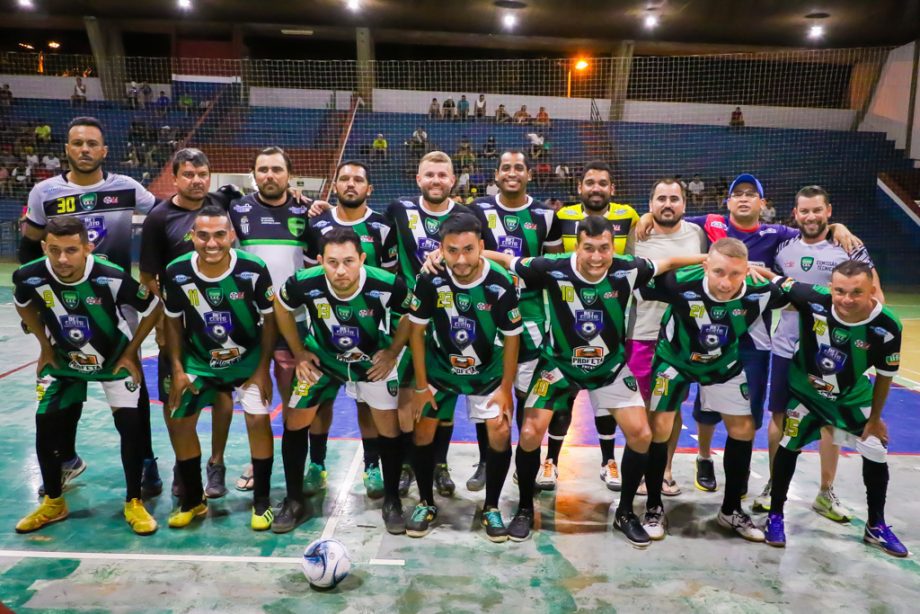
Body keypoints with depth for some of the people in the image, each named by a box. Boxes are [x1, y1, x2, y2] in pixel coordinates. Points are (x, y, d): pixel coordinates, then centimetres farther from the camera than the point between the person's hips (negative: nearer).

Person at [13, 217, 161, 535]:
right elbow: (24, 306, 3)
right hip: (63, 361, 3)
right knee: (45, 428, -1)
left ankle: (134, 503, 6)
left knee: (130, 425, -12)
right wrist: (46, 347, 3)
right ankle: (53, 503, 22)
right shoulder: (30, 277, -23)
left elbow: (153, 309, -16)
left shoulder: (112, 277, -33)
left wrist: (130, 353, -11)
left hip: (114, 359, -3)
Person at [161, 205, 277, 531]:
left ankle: (261, 502, 3)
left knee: (258, 418, -16)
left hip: (248, 359, -2)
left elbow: (269, 320, -11)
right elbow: (173, 321, -1)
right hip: (199, 361, 3)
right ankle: (193, 499, 24)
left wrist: (263, 369, -11)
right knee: (178, 422, 3)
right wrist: (177, 369, -4)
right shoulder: (176, 273, -17)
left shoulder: (254, 269, -23)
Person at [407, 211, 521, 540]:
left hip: (488, 370, -1)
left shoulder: (500, 284, -27)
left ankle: (491, 508, 13)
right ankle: (426, 504, 22)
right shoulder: (429, 280, -25)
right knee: (423, 432, 0)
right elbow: (417, 331, -11)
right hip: (439, 367, 1)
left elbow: (511, 338, -13)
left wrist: (506, 389, -9)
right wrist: (421, 386, -8)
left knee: (501, 434, -9)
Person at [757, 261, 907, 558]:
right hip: (805, 390, -2)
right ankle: (775, 516, 18)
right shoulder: (813, 299, -35)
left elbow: (885, 376, -11)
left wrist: (875, 418, -3)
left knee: (876, 454, 8)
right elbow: (772, 279, -17)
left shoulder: (886, 326, -28)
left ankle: (876, 526, 31)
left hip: (853, 397, 2)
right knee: (788, 446, -1)